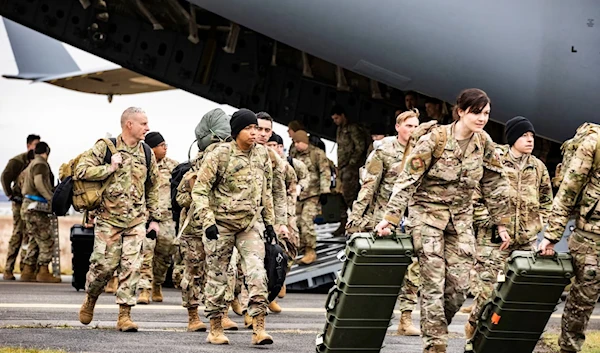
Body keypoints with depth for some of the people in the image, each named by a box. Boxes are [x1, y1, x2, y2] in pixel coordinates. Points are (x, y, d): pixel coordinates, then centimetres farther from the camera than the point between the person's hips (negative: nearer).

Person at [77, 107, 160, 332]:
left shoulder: (147, 153, 11)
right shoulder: (105, 147, -3)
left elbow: (153, 188, 19)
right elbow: (81, 170, -10)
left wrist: (154, 218, 16)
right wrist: (110, 168, -14)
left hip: (137, 221, 3)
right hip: (109, 218, -3)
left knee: (131, 266, -5)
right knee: (104, 264, -2)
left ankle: (124, 314, 0)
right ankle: (90, 299, 25)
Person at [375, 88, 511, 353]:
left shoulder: (484, 142, -2)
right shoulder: (435, 140, -15)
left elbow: (495, 185, 8)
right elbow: (407, 180, -16)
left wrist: (501, 223, 8)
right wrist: (390, 218, -22)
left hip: (461, 218, 4)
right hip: (428, 213, -4)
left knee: (459, 286, -1)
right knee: (433, 284, -9)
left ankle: (435, 330, 20)